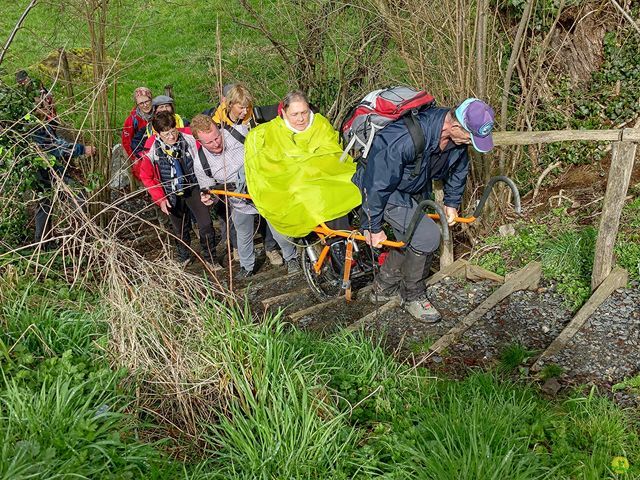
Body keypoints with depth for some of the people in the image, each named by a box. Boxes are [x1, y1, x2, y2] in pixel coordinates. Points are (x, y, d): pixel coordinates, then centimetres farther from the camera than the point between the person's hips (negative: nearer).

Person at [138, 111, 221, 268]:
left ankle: (210, 258, 16)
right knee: (180, 229, 16)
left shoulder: (189, 139, -19)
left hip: (193, 187, 0)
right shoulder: (152, 150, -17)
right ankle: (184, 258, 42)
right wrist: (160, 198, -9)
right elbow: (146, 177, -4)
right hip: (171, 195, 1)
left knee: (206, 224, -6)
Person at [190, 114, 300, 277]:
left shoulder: (239, 132, -20)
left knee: (281, 233, 7)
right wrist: (208, 198, -24)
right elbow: (208, 189, -2)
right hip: (241, 204, 1)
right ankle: (247, 267, 45)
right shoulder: (201, 164, -18)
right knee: (244, 238, 17)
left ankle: (291, 258, 36)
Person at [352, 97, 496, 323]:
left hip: (414, 189, 8)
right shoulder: (408, 137, -40)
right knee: (427, 237, -18)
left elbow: (459, 168, 10)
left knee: (411, 240, 10)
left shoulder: (457, 137, -14)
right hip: (382, 187, -8)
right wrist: (373, 227, -22)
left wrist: (452, 202, 15)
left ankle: (383, 288, 31)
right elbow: (379, 182, -31)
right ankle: (413, 296, 4)